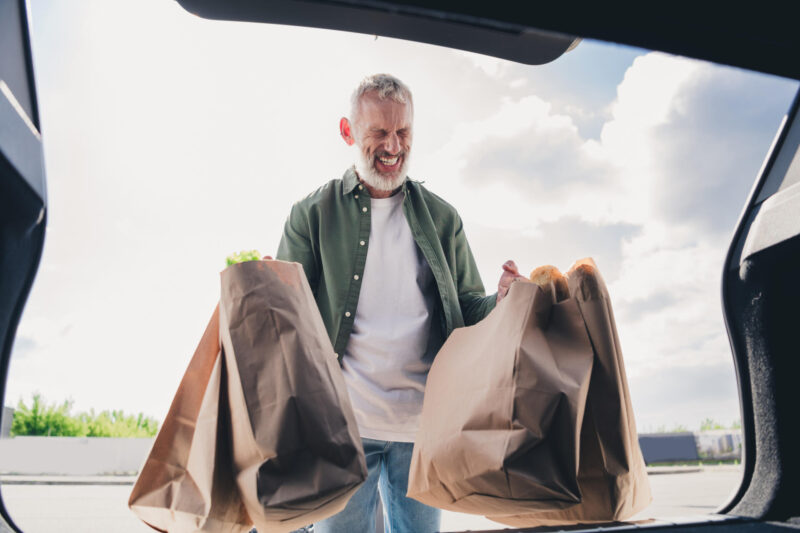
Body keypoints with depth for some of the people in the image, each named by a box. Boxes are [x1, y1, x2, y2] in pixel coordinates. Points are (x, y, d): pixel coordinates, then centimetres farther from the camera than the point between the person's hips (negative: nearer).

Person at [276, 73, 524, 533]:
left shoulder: (442, 218, 11)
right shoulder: (313, 214, 4)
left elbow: (467, 309, 11)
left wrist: (500, 304, -11)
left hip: (421, 425, 2)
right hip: (343, 423, -2)